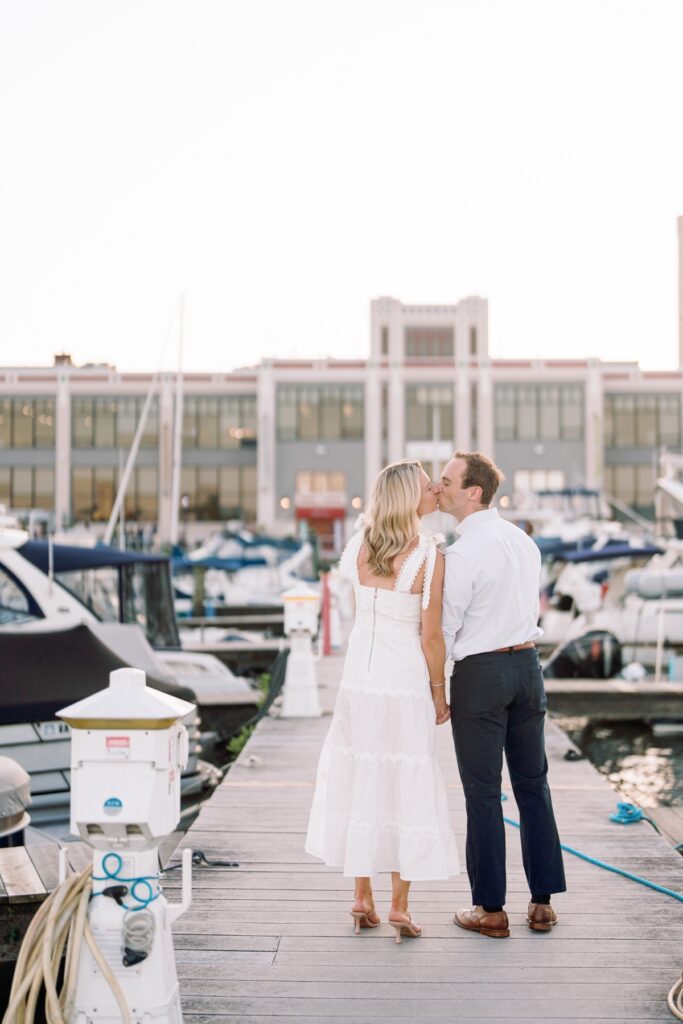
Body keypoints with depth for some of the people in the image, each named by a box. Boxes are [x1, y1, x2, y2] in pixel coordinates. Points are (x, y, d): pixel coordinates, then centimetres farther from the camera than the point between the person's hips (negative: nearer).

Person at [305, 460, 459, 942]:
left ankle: (362, 899, 21)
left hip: (359, 681, 4)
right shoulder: (430, 557, -16)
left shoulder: (359, 546, -2)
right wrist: (439, 693, -1)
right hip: (406, 685, -4)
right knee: (406, 788, 6)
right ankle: (400, 906, 10)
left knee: (359, 780, 13)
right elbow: (431, 637, -13)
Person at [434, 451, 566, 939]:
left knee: (483, 793, 1)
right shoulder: (523, 540, 8)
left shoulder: (462, 553, -16)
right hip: (528, 662, 7)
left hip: (479, 673, -7)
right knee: (533, 784, 12)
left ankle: (491, 909, 8)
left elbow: (444, 628, -12)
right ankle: (543, 902, 17)